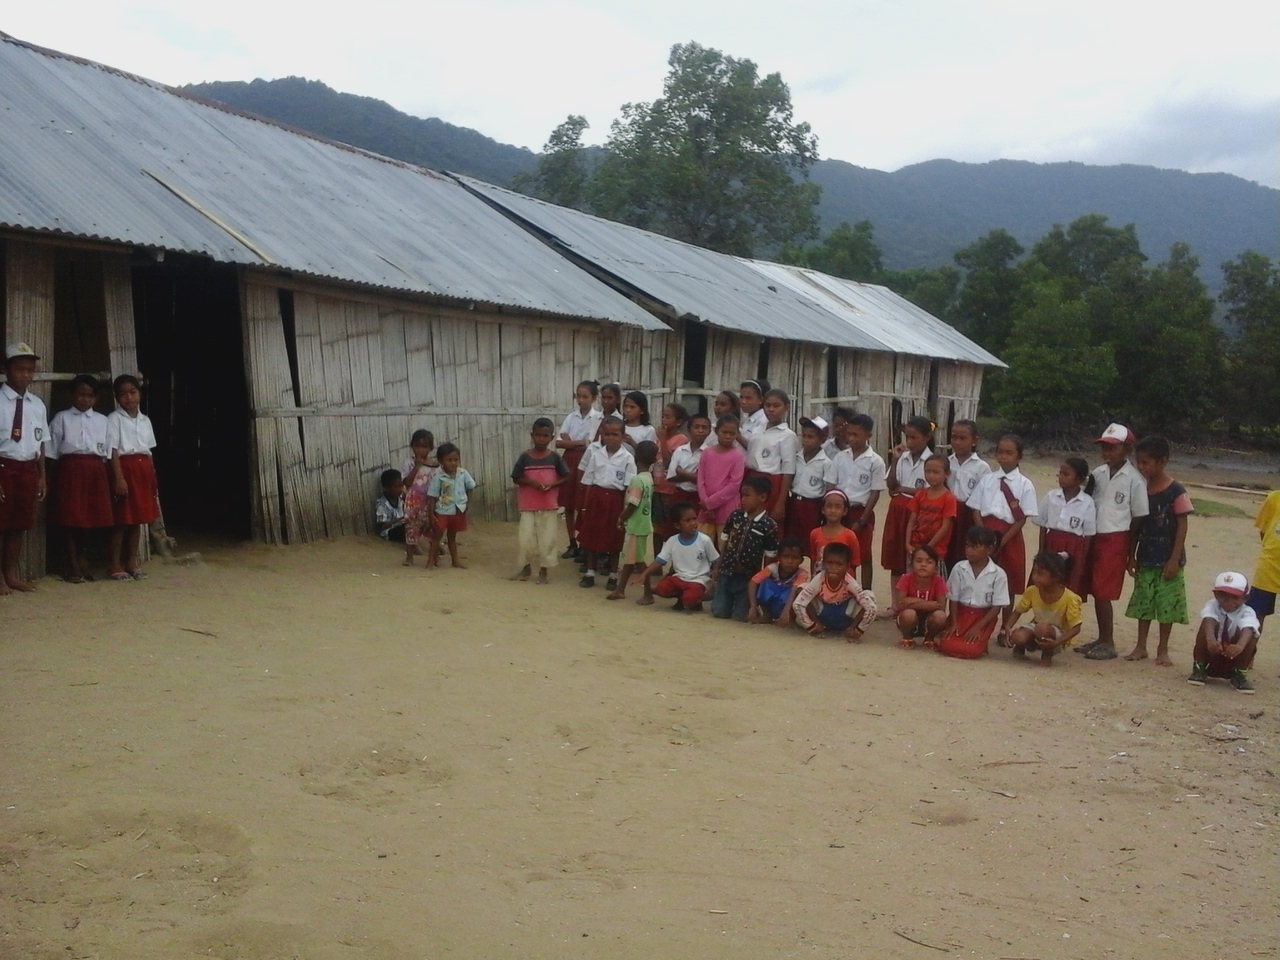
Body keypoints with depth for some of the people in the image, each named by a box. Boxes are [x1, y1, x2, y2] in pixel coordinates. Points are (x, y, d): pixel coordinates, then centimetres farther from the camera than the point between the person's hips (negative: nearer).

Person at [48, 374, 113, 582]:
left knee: (91, 518, 6)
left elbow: (107, 453, 11)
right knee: (70, 518, -2)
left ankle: (82, 562, 20)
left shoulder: (102, 420, 11)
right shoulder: (62, 418, 4)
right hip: (69, 469, -2)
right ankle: (73, 566, 7)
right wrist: (50, 476, -3)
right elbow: (51, 451, 2)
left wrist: (107, 477, 5)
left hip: (95, 471, 3)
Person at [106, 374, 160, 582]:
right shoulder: (114, 419, -5)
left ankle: (132, 562, 18)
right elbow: (113, 451, -11)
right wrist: (119, 478, -19)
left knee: (138, 519, 10)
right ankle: (114, 565, 4)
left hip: (143, 469, 6)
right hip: (124, 468, -6)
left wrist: (153, 478, 14)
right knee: (121, 520, -3)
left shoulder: (145, 420, 14)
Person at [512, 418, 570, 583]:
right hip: (527, 505, 0)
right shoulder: (525, 457, -3)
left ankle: (543, 570, 17)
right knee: (526, 538, 1)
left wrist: (552, 485, -16)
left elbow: (566, 477, 1)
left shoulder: (555, 457, -2)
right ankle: (527, 567, 23)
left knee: (547, 539, 3)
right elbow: (516, 478, 0)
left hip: (549, 505, 0)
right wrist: (531, 482, -18)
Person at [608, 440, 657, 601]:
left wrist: (621, 518, -8)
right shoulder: (648, 478, 6)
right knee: (629, 557, 16)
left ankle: (648, 592, 6)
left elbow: (632, 505, -23)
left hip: (636, 525, -9)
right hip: (641, 523, 9)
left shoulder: (637, 480, -21)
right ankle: (620, 589, 24)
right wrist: (624, 518, 15)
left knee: (638, 559, 0)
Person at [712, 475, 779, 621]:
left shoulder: (769, 526, -11)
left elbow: (769, 557, -5)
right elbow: (725, 543, 9)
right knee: (719, 612, 4)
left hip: (749, 577, -3)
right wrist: (718, 567, 8)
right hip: (726, 572, 3)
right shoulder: (735, 515, 1)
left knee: (740, 616, -1)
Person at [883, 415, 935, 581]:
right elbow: (891, 486, 0)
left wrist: (902, 489, -6)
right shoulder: (902, 458, 5)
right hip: (897, 510, 5)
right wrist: (894, 460, -7)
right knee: (894, 558, 10)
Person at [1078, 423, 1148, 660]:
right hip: (1094, 537, 6)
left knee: (1103, 592, -7)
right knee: (1096, 591, 10)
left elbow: (1139, 517, -4)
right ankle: (1101, 639, 20)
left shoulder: (1134, 479, -8)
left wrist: (1131, 553, -3)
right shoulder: (1097, 473, 7)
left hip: (1116, 540, -6)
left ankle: (1109, 643, 2)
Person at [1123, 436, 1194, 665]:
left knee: (1167, 604, 3)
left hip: (1168, 559, -5)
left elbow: (1182, 526, -10)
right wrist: (1132, 555, 9)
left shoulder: (1176, 491, -11)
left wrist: (1175, 559, -14)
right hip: (1145, 558, 5)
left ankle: (1163, 649, 13)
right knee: (1143, 602, 9)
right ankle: (1140, 646, 17)